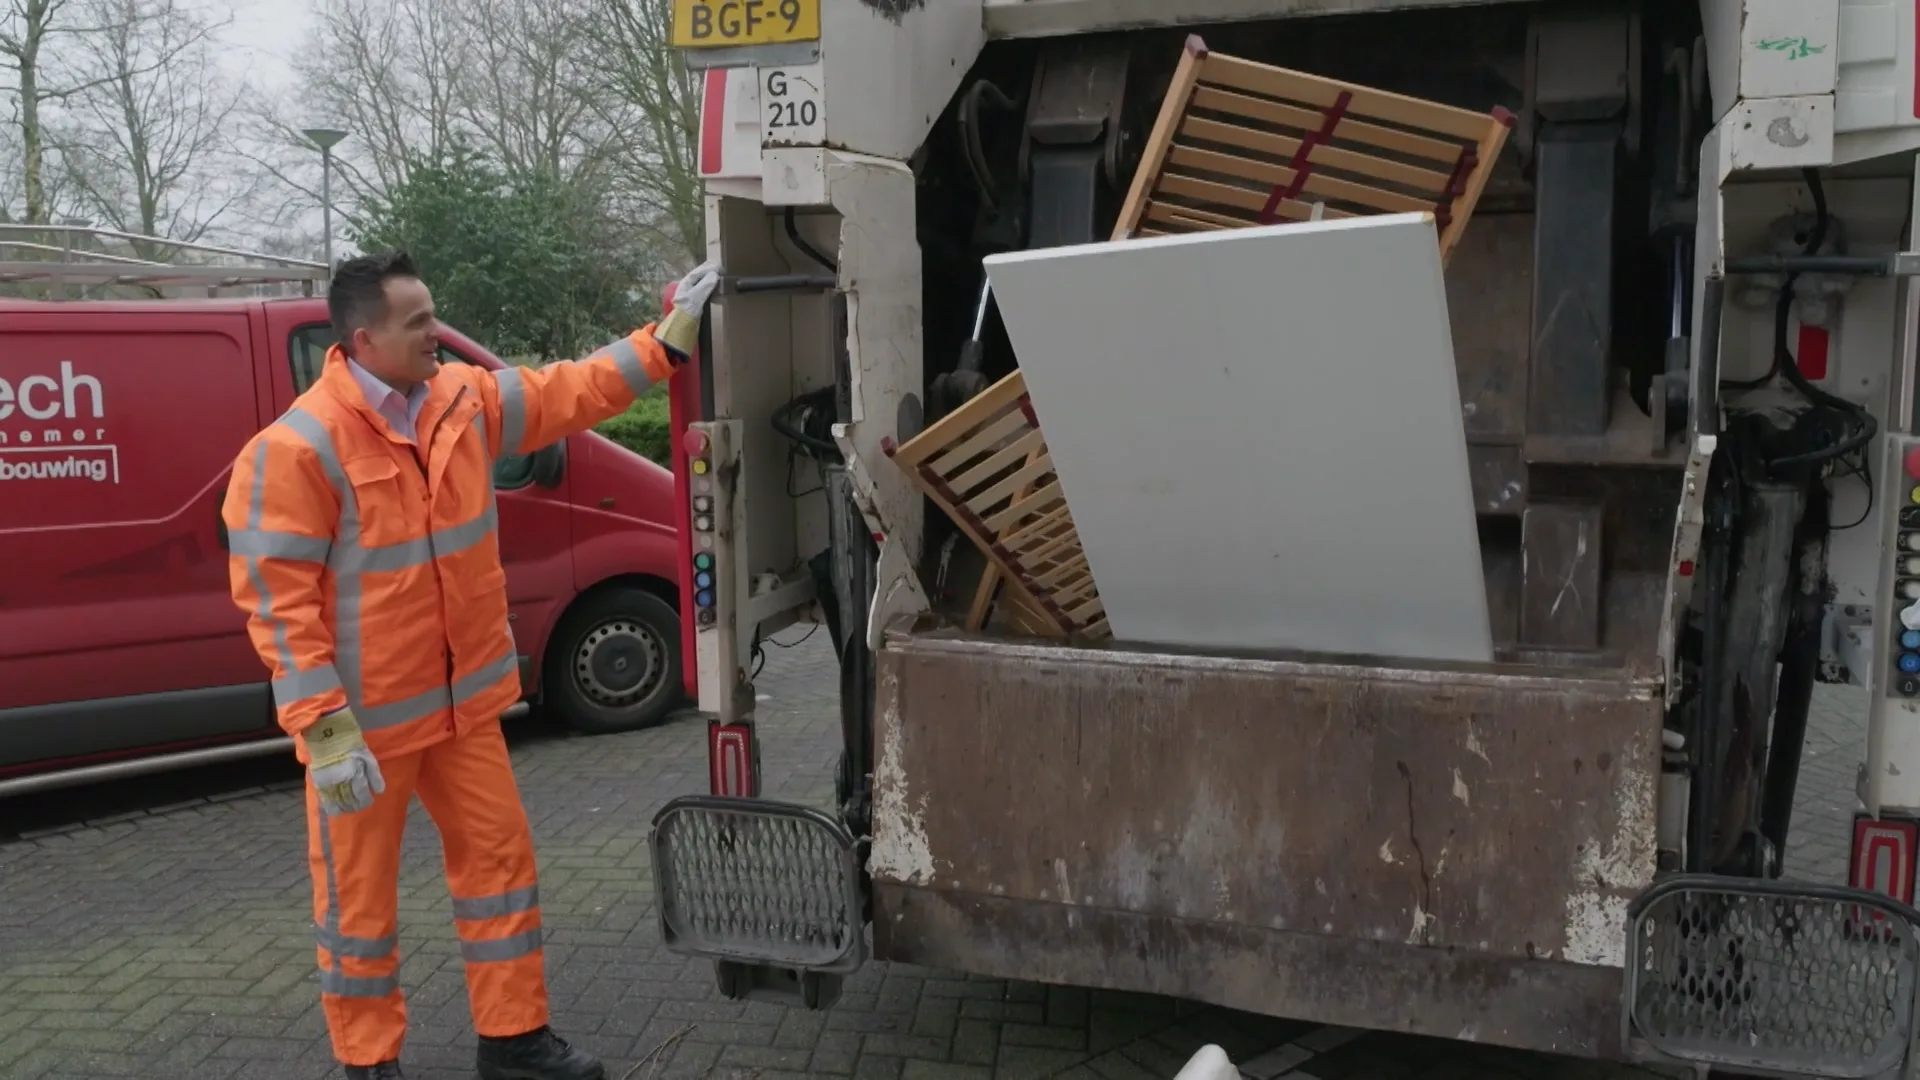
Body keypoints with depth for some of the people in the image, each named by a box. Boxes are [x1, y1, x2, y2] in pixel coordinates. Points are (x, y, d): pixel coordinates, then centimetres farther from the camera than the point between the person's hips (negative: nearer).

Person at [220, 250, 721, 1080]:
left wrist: (668, 339, 8)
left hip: (462, 700, 7)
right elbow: (277, 598, -20)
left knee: (499, 856, 13)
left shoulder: (466, 400, 0)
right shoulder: (297, 448, -20)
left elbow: (571, 392, 12)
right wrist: (324, 728, -23)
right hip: (364, 717, -7)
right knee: (359, 893, 8)